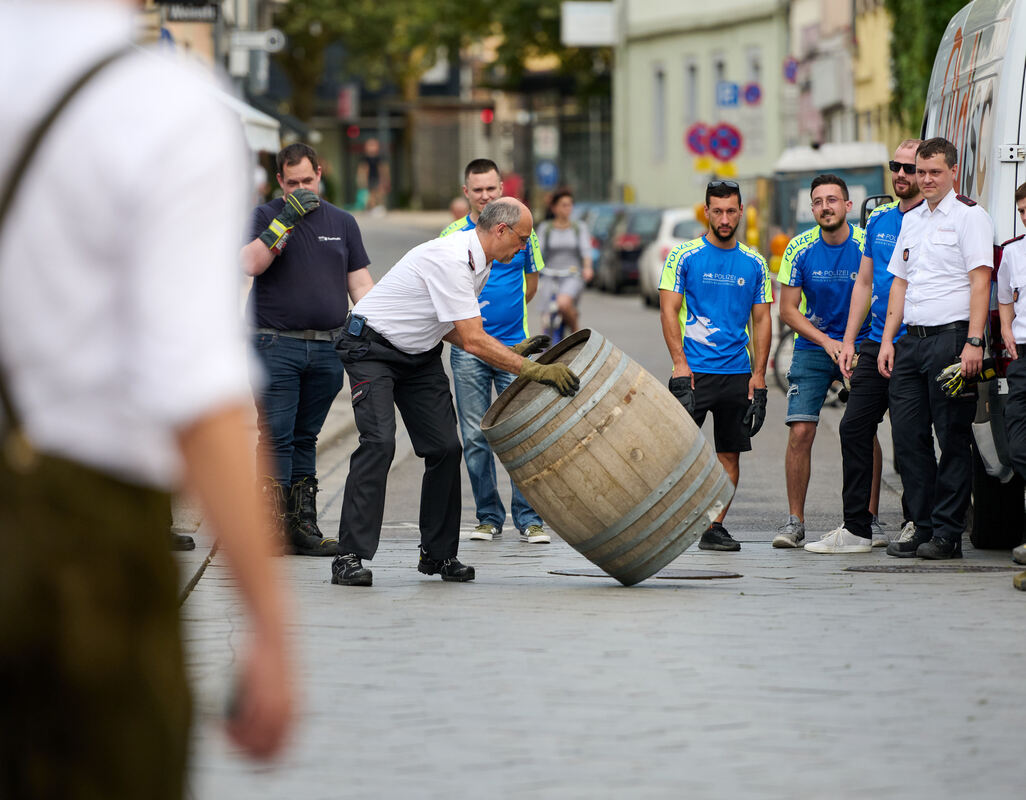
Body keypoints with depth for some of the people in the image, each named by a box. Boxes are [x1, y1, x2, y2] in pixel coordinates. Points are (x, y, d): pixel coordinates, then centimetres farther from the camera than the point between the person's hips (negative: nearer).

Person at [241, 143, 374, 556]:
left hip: (328, 347, 4)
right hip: (277, 345, -4)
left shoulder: (342, 222, 14)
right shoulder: (266, 217, 4)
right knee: (277, 437, -8)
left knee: (306, 438, 9)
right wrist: (287, 219, -18)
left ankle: (304, 527, 9)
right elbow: (251, 264, -14)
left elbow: (360, 283, 14)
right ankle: (275, 525, -9)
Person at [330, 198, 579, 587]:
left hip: (419, 352, 9)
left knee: (445, 446, -2)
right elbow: (472, 340, -31)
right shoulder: (451, 259, -28)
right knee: (379, 442, -22)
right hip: (372, 347, -9)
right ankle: (350, 556, -21)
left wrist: (511, 351, 2)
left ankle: (438, 554, 8)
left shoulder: (480, 263, 4)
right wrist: (532, 370, -32)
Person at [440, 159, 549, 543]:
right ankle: (489, 516, 13)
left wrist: (507, 311, 6)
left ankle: (529, 519, 0)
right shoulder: (453, 235, 1)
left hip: (515, 346, 0)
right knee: (475, 437, 3)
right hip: (469, 349, 0)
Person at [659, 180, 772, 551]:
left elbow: (762, 321, 11)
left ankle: (714, 527, 9)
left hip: (738, 372, 4)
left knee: (730, 452, 4)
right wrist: (680, 365, -13)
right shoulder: (683, 256, 0)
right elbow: (668, 312, -3)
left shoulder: (754, 263, 9)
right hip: (694, 370, -4)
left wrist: (758, 376, 3)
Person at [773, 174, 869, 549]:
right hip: (812, 347, 1)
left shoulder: (867, 246, -10)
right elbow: (788, 310, 0)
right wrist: (826, 342, -12)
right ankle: (794, 520, -3)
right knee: (800, 432, -10)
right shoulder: (800, 249, -6)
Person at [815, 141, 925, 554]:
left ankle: (916, 524, 11)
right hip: (876, 345, 6)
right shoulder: (879, 219, 15)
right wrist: (849, 340, 14)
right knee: (855, 427, 0)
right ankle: (858, 526, 3)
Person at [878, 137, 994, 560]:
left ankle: (948, 533, -2)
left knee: (953, 438, -5)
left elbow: (980, 281, -10)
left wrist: (973, 342, -18)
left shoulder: (969, 216, -3)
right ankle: (923, 528, 10)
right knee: (908, 436, 4)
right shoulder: (911, 220, 19)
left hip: (950, 337, -7)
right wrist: (888, 340, 13)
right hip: (911, 339, 7)